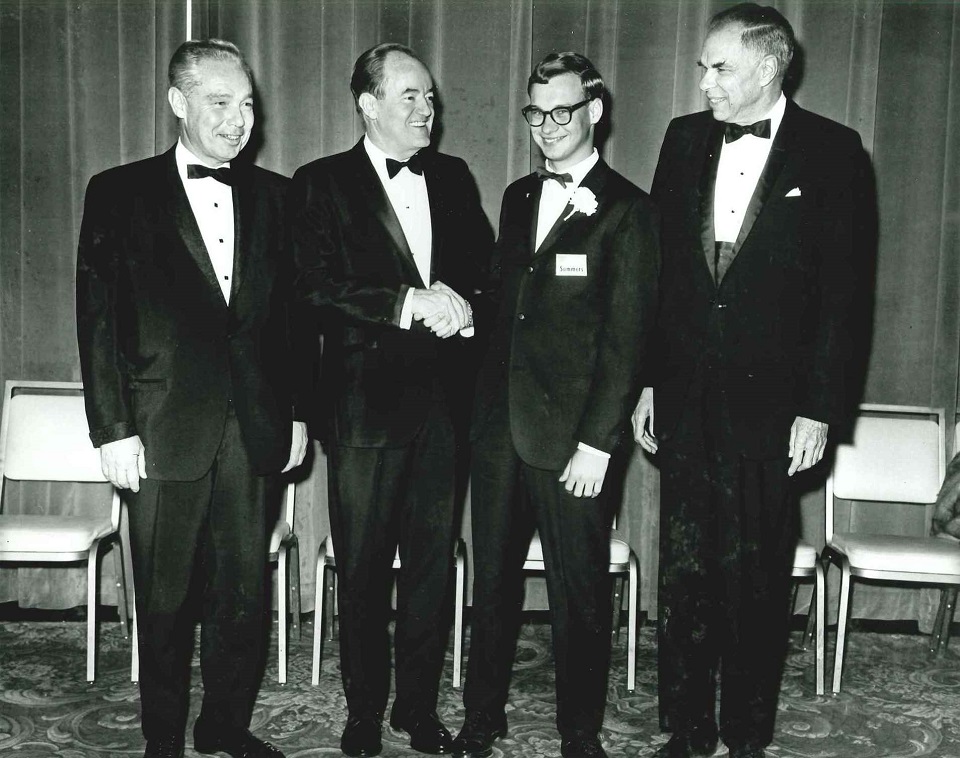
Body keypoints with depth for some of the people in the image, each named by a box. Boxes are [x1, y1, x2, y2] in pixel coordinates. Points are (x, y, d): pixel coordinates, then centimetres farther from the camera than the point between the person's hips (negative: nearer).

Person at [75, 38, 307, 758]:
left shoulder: (273, 195, 9)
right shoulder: (120, 193, 0)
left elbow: (290, 312, 11)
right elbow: (99, 318, -3)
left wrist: (297, 413, 8)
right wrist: (114, 430, -8)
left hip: (255, 430, 3)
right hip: (166, 432, -3)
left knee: (245, 593, 10)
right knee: (166, 600, 8)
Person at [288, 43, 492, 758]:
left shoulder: (453, 177, 14)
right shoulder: (323, 183, 0)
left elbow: (484, 261, 14)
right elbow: (317, 284, -10)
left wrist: (451, 292, -8)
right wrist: (410, 301, -18)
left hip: (443, 397, 4)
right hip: (367, 398, -3)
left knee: (434, 559, 10)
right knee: (363, 567, 6)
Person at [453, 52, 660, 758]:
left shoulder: (627, 210, -5)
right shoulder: (519, 197, 14)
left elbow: (626, 336, -10)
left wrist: (597, 441, -14)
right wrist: (483, 402, 7)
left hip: (574, 435, -5)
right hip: (500, 422, 6)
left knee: (580, 592, 5)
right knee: (493, 578, 15)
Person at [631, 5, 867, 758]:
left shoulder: (830, 152, -3)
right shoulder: (685, 139, 8)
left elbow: (839, 291, -5)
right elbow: (657, 267, 9)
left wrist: (819, 408, -9)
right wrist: (646, 381, 6)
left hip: (767, 403, -3)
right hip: (685, 398, 3)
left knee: (758, 578, 7)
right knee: (684, 574, 10)